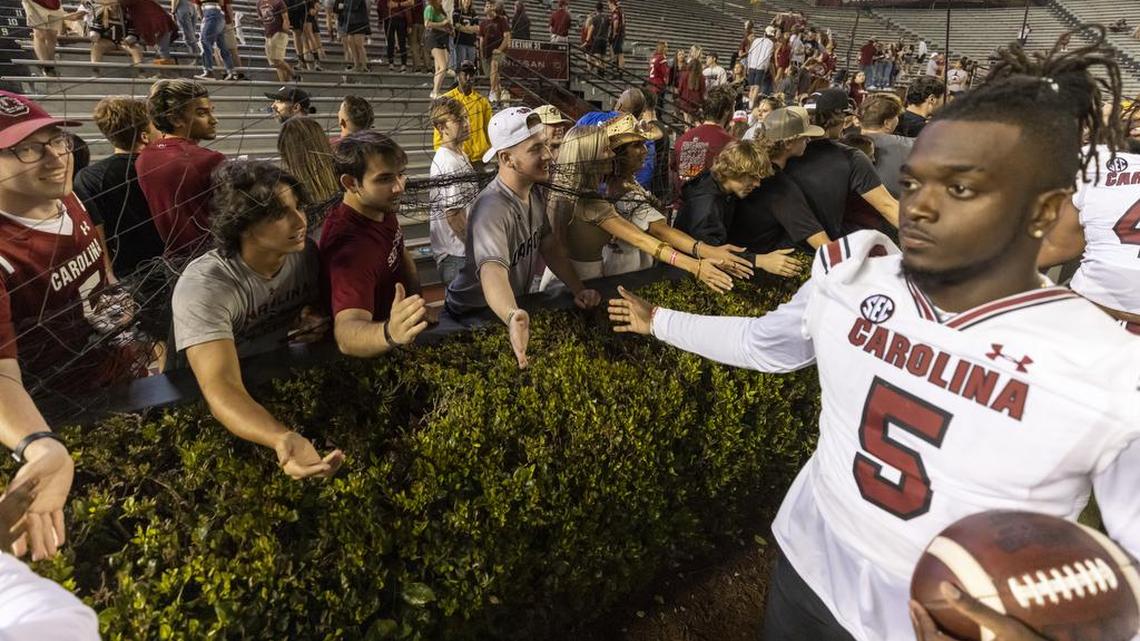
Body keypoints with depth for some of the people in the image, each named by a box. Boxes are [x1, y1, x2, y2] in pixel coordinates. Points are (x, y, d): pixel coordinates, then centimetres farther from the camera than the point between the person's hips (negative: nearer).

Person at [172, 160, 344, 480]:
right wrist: (284, 440, -55)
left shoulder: (304, 251, -10)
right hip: (236, 407, -5)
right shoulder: (203, 286, -25)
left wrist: (314, 320, -11)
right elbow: (222, 389, -37)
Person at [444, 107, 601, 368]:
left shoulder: (535, 194, -5)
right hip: (471, 316, -7)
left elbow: (549, 246, 4)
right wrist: (513, 318, -67)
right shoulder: (492, 209, -33)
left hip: (517, 305, 7)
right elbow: (492, 270, -48)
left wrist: (579, 289, -10)